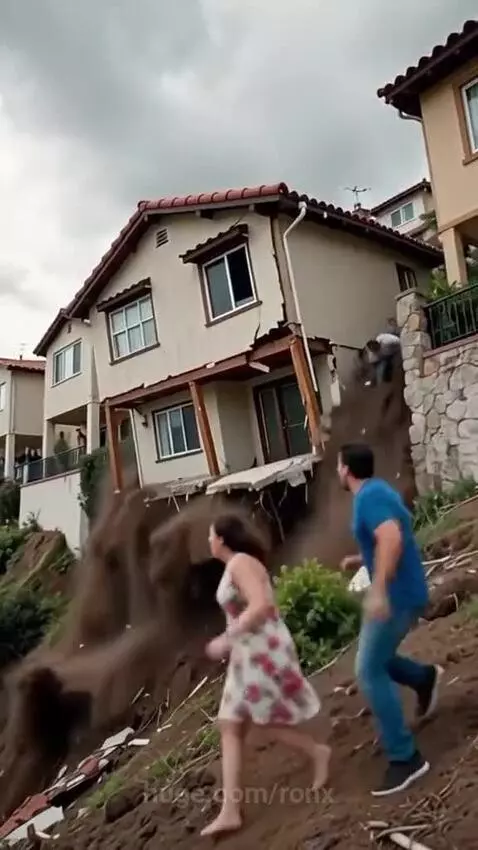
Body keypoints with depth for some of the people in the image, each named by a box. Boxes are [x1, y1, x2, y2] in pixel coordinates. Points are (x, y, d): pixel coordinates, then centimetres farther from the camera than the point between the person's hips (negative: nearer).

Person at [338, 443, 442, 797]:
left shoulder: (369, 497, -18)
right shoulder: (378, 491, 13)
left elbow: (392, 538, -34)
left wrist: (378, 590, -37)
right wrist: (360, 560, 23)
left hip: (397, 596, -10)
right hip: (403, 592, 10)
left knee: (369, 672, -5)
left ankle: (406, 758, 1)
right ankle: (425, 677, 25)